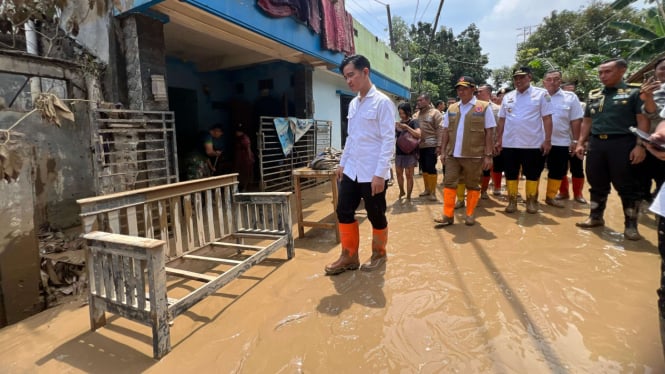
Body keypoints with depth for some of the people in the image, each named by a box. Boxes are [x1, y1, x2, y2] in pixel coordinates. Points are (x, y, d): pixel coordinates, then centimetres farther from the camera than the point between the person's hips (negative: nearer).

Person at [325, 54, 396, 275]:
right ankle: (349, 256, 25)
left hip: (372, 173, -7)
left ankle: (379, 254, 31)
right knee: (344, 212, 9)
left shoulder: (382, 102, -9)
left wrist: (380, 174, -19)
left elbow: (388, 140, -14)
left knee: (376, 216, 8)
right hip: (351, 170, 7)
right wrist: (342, 163, 16)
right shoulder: (353, 104, 12)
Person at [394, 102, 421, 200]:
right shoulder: (399, 123, 10)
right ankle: (402, 191, 34)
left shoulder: (413, 122, -5)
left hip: (410, 152, -5)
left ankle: (408, 197, 9)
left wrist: (406, 127, -23)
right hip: (399, 152, 5)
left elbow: (418, 135, -20)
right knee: (399, 173, 12)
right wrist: (394, 129, -7)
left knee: (409, 175, -1)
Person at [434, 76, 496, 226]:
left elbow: (489, 132, -3)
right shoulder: (451, 108, 10)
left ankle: (470, 214, 21)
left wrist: (488, 155, -8)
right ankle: (448, 215, 11)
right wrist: (443, 151, 6)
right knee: (449, 184, 3)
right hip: (453, 155, 4)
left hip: (474, 155, -3)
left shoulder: (484, 107, -1)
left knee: (473, 186, 8)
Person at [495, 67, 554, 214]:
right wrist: (499, 140, 7)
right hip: (509, 144, 3)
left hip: (533, 144, -3)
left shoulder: (541, 94, 0)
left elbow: (547, 118, -4)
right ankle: (512, 201, 18)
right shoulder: (508, 97, 10)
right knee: (511, 174, 7)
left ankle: (532, 201, 19)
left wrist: (548, 140, -10)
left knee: (532, 174, 7)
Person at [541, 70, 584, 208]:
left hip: (560, 142, 1)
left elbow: (576, 120, 3)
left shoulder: (570, 97, 2)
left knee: (558, 171, 8)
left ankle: (551, 197, 21)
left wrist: (575, 140, -1)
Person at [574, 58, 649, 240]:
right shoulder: (593, 95, 14)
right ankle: (595, 217, 24)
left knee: (627, 186, 2)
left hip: (622, 144, -4)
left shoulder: (635, 92, 0)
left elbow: (643, 120, -6)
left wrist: (640, 145, -15)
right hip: (596, 144, 5)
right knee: (597, 184, 12)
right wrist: (580, 143, 9)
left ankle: (630, 225, 12)